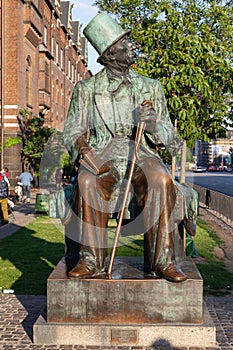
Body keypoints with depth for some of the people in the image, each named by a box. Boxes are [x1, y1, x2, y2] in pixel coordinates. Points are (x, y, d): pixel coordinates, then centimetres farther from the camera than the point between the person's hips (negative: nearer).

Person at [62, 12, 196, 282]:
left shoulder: (151, 88, 14)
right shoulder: (87, 89, 10)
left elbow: (170, 139, 10)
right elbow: (72, 131, 7)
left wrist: (154, 123, -14)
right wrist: (84, 151, -16)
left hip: (141, 153, 1)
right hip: (102, 155, 0)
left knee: (160, 180, -34)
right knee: (87, 182, -35)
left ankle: (161, 260, -27)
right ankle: (91, 259, -24)